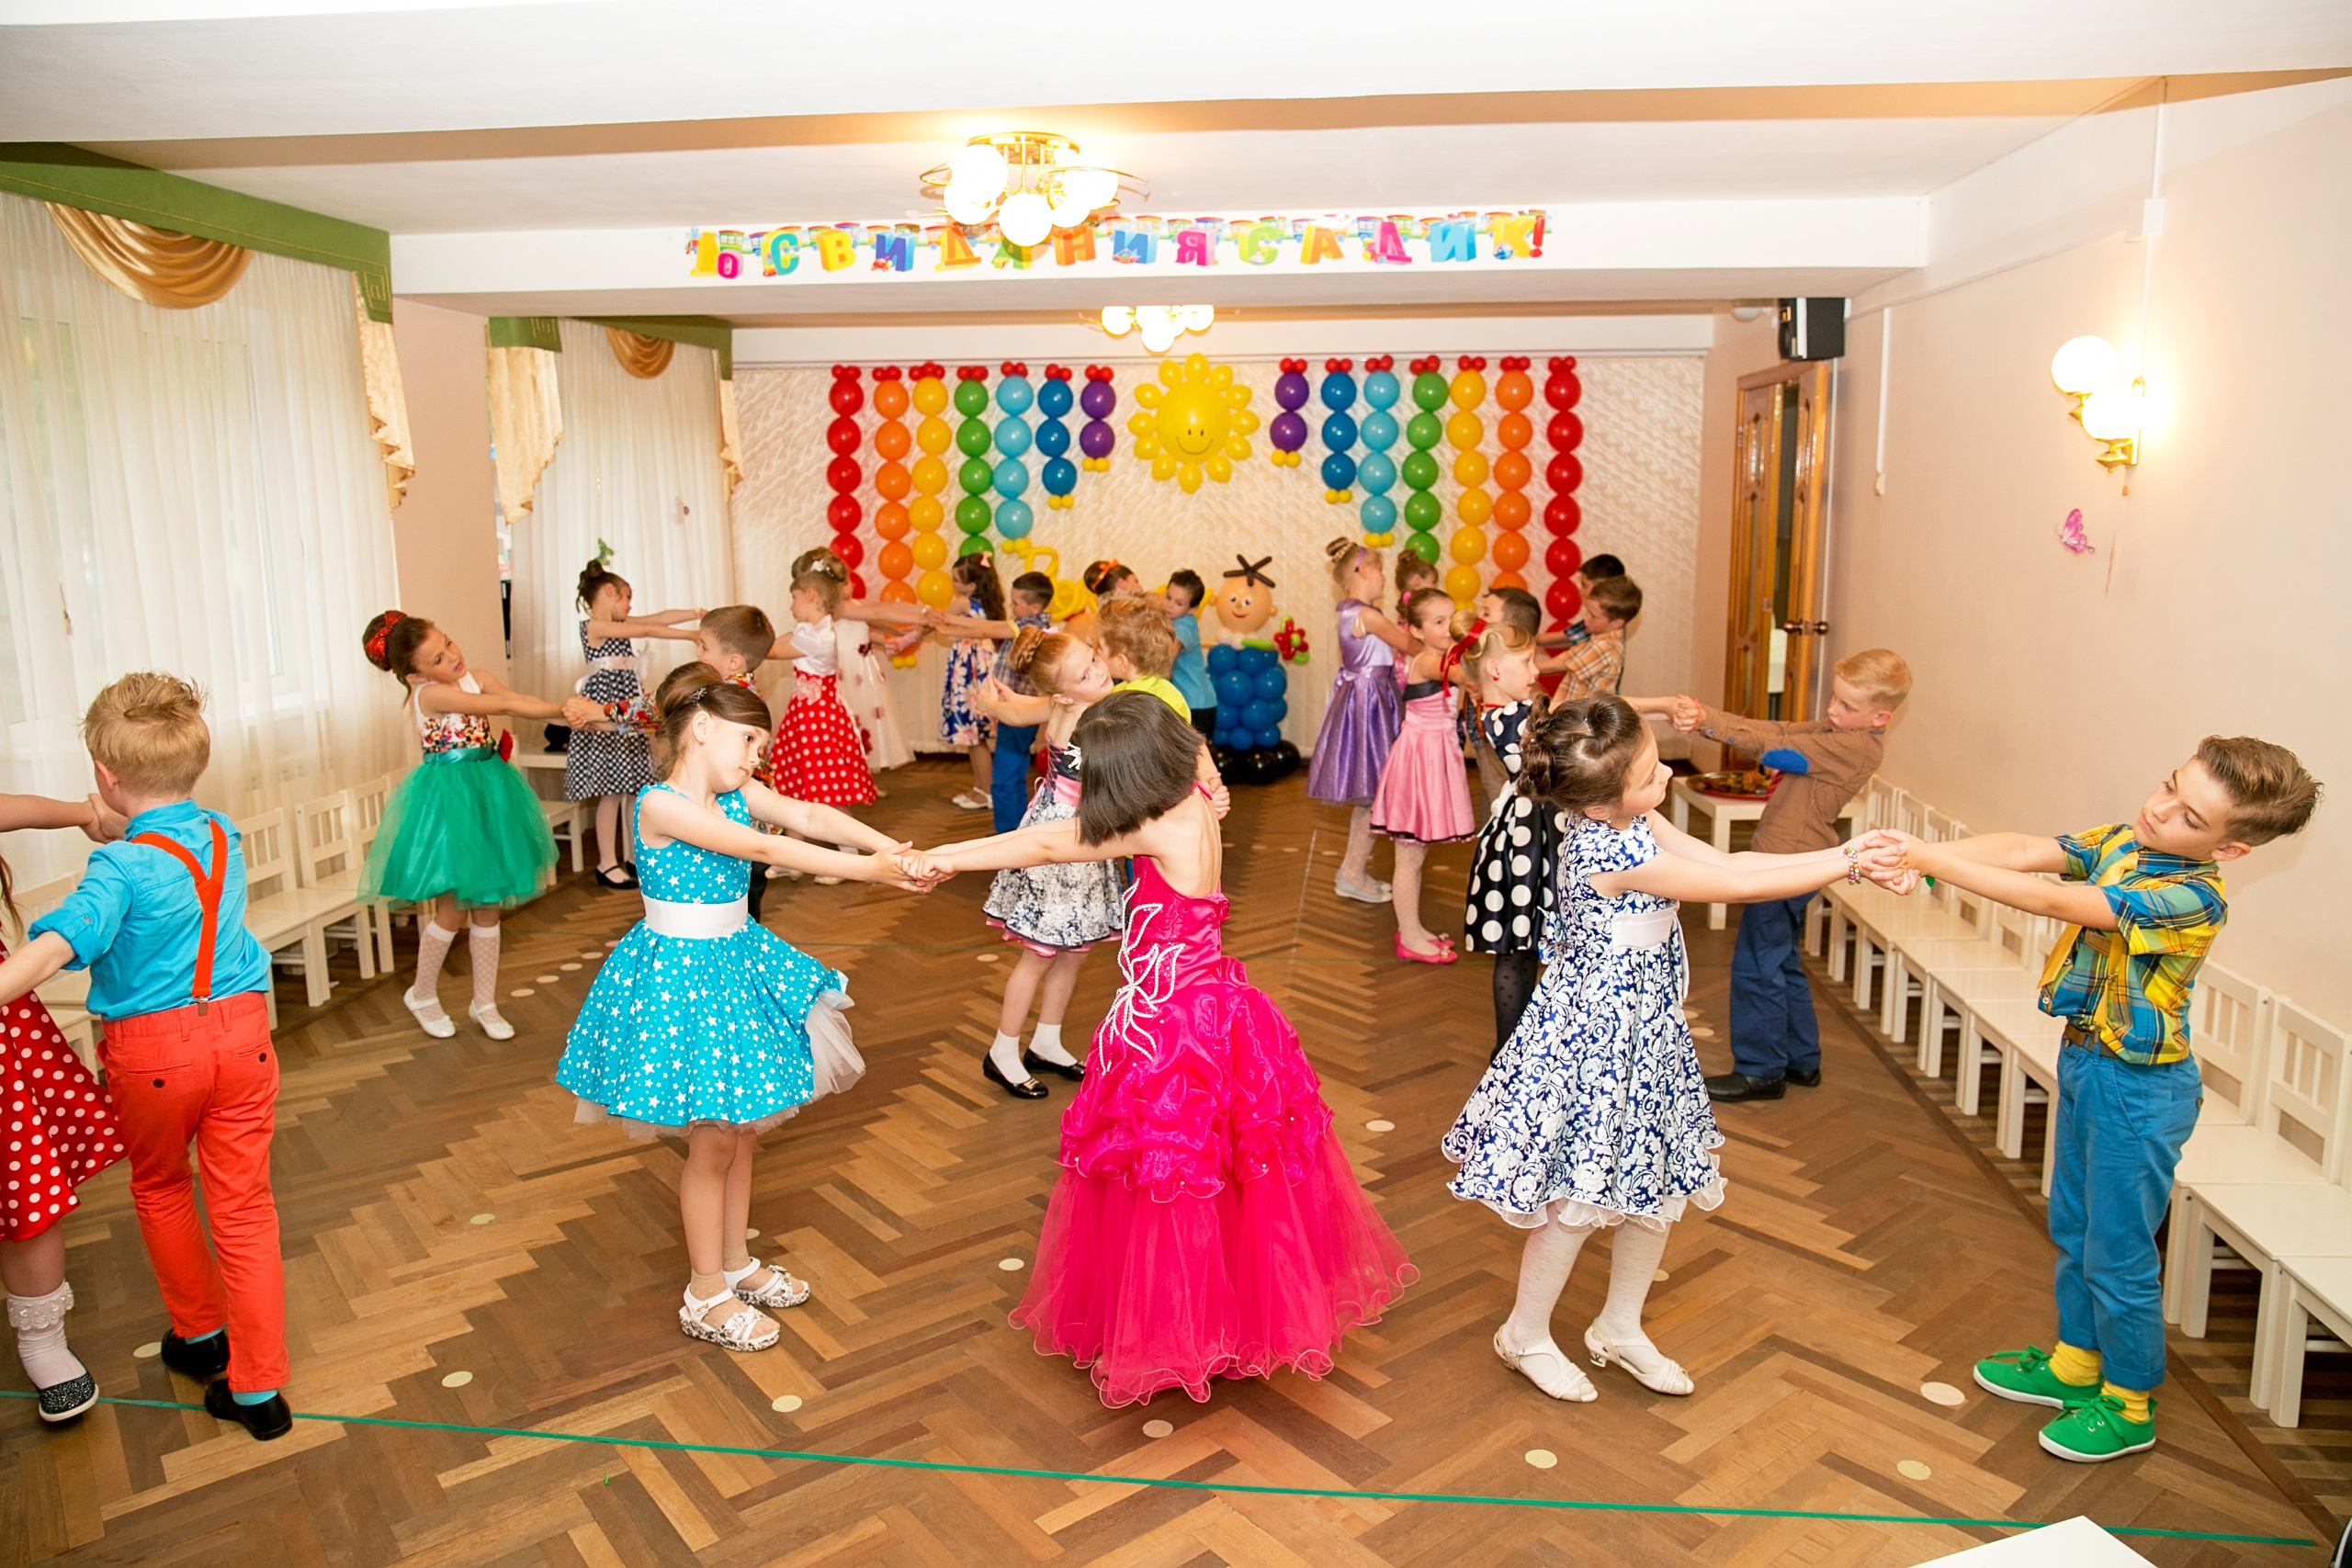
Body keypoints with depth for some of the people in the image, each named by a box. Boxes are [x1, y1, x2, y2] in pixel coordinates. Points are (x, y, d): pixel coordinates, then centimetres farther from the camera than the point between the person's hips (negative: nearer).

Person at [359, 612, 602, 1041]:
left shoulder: (478, 680, 1)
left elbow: (524, 703, -16)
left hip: (487, 794, 6)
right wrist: (563, 708, -33)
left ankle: (484, 1002, 24)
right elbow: (506, 705, -27)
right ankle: (422, 995, 26)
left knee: (487, 906, 11)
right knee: (454, 909, 1)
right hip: (448, 799, -6)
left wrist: (572, 711, -34)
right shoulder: (430, 694, -18)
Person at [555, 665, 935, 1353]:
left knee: (743, 1130, 17)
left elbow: (808, 815, -11)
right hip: (680, 973, -8)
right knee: (713, 1142, 2)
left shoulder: (739, 794, 3)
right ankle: (707, 1297, 19)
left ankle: (734, 1262, 35)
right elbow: (763, 849, -28)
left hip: (736, 963, 8)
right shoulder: (662, 805, -20)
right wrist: (865, 869, -32)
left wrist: (884, 843, -28)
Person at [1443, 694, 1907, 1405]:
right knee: (1580, 1197, 6)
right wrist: (1848, 868, -14)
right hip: (1598, 1034, -9)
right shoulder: (1611, 854, -30)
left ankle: (1620, 1327, 37)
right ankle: (1526, 1335, 28)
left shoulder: (1629, 821, -3)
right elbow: (1738, 886, -24)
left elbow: (1726, 861, 1)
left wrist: (1839, 852, -6)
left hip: (1645, 1027, 9)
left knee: (1658, 1187, 18)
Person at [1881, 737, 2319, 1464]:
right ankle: (2075, 1363, 41)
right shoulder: (2123, 841, -4)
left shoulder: (2191, 898, -28)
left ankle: (2129, 1404, 28)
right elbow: (2024, 849, -14)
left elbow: (2049, 901, -36)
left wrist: (1934, 861, -38)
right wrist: (1922, 853, -32)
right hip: (2085, 1059, 8)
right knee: (2073, 1227, 22)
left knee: (2118, 1252, 8)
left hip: (2138, 1088, -8)